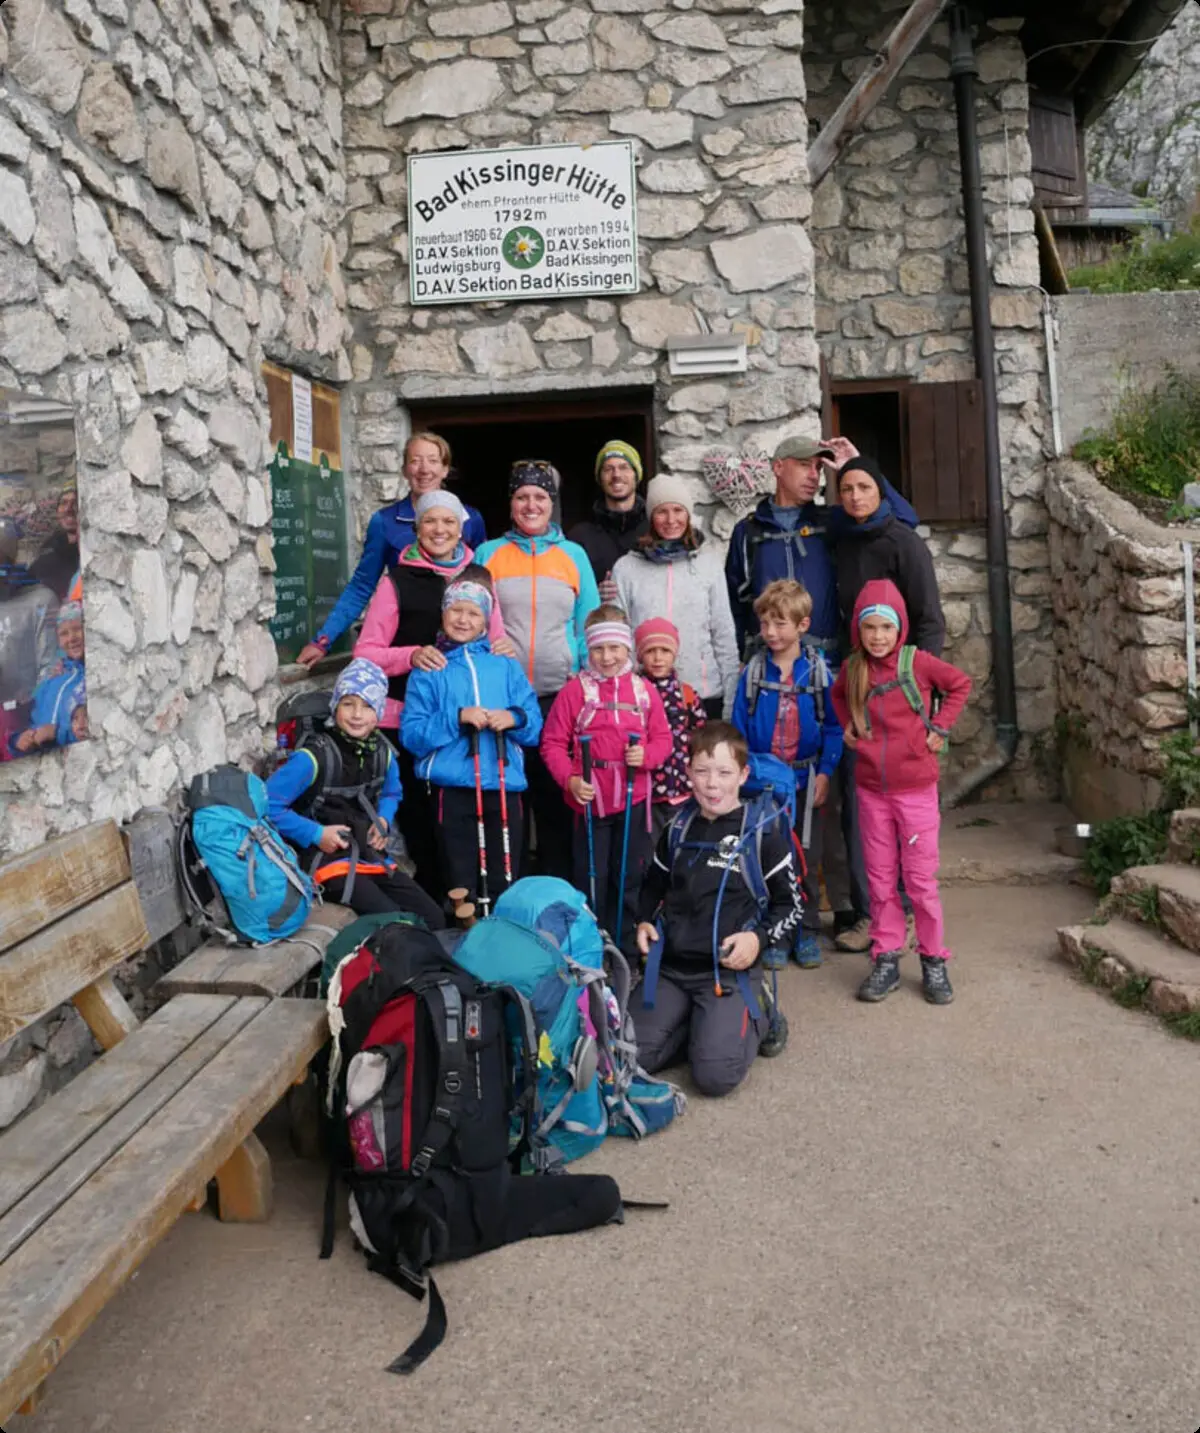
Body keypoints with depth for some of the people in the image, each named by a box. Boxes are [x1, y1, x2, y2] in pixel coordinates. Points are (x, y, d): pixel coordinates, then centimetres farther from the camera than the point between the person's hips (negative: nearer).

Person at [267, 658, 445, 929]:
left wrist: (384, 820, 2)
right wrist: (316, 834, -18)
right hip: (329, 861, -6)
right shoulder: (314, 757, -18)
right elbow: (268, 805, -17)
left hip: (372, 857, 7)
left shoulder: (382, 752, 1)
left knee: (433, 918, 1)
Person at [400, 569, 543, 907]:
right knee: (461, 886, 5)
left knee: (505, 884, 7)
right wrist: (457, 717, -16)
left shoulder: (506, 668, 13)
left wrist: (514, 718, -13)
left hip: (504, 787, 2)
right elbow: (411, 734, -5)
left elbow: (536, 727, 8)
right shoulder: (429, 671, 6)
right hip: (453, 790, -2)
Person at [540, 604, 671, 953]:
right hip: (590, 801, -2)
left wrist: (647, 755, -15)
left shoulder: (644, 690, 3)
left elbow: (663, 738, 6)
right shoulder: (575, 689, -5)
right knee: (591, 878, 7)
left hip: (633, 800, 3)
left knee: (629, 877, 13)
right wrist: (570, 779, -18)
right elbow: (553, 743, -5)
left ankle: (623, 948, 28)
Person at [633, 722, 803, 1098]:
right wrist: (644, 922, 5)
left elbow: (791, 906, 2)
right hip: (671, 967, 4)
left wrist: (759, 938, -16)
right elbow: (653, 886, 24)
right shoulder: (678, 828, 9)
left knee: (715, 1074, -21)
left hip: (731, 972, -4)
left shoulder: (763, 833, -5)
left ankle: (751, 1020, 11)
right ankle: (696, 1022, 14)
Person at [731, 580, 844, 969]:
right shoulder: (753, 672, -2)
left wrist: (825, 773, -11)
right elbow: (738, 729, 0)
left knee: (807, 860, 9)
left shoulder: (818, 670, -6)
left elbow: (833, 726, -4)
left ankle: (806, 933, 22)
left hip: (807, 780, -1)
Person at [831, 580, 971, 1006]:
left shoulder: (918, 662, -9)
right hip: (871, 791, 3)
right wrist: (848, 725, 7)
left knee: (921, 879, 4)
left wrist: (939, 727, -3)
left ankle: (934, 962, 17)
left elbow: (960, 684, 5)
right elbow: (838, 695, 23)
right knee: (880, 878, 10)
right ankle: (886, 959, 20)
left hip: (916, 788, -3)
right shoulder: (852, 669, 1)